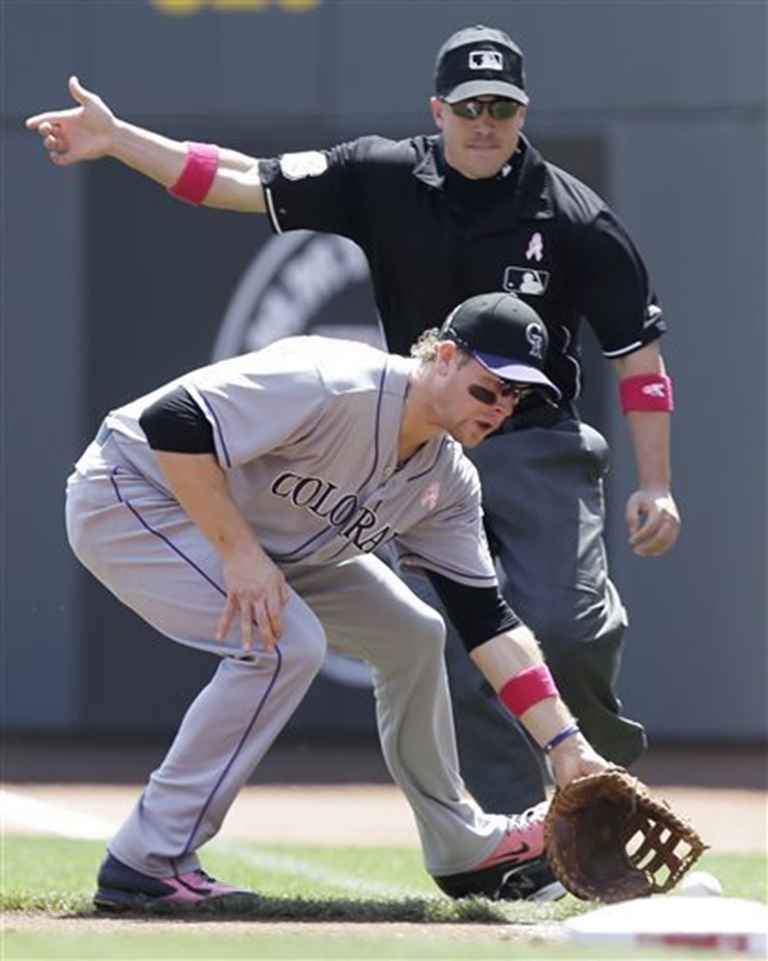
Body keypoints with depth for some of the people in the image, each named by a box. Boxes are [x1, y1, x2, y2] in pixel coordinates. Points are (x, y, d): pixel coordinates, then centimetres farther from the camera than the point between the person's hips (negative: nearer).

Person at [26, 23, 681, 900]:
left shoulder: (573, 217, -8)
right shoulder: (383, 181, -2)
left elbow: (640, 354, -4)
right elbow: (243, 183, -4)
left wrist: (655, 485, -9)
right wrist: (116, 138, -12)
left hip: (538, 446, -2)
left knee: (563, 628, -17)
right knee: (464, 659, -5)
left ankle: (604, 757, 15)